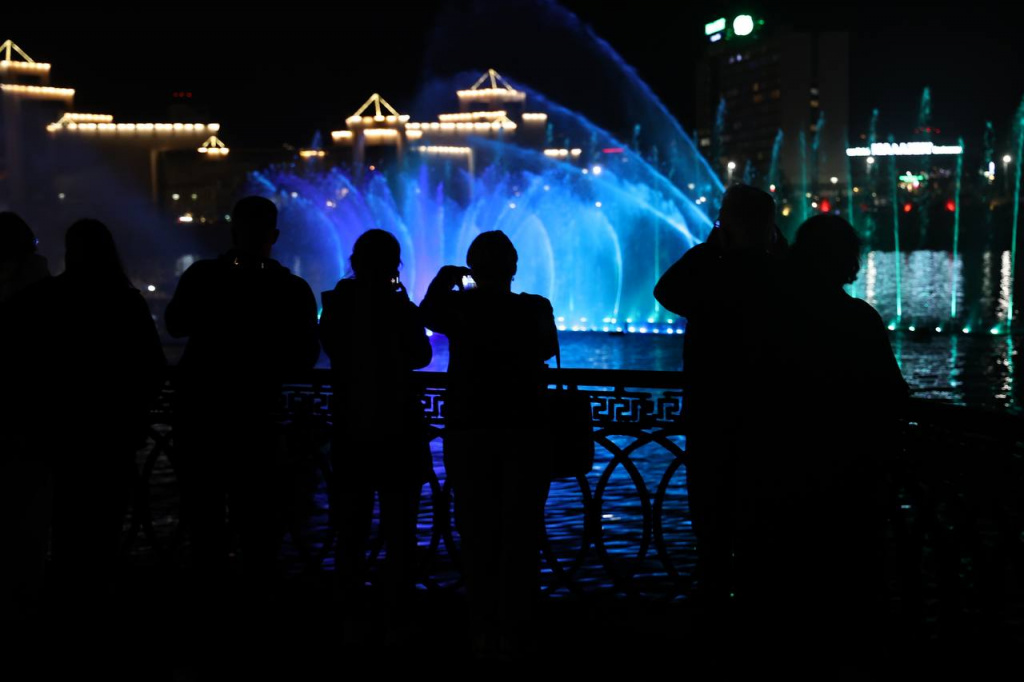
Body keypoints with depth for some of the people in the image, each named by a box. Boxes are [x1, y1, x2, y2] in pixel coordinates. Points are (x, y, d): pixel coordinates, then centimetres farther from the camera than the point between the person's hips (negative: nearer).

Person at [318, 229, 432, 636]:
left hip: (350, 430, 3)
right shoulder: (399, 308, -11)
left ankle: (352, 618, 14)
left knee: (351, 529, 12)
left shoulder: (336, 305, -2)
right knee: (399, 530, 5)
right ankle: (397, 621, 4)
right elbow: (421, 356, 3)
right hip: (398, 430, -3)